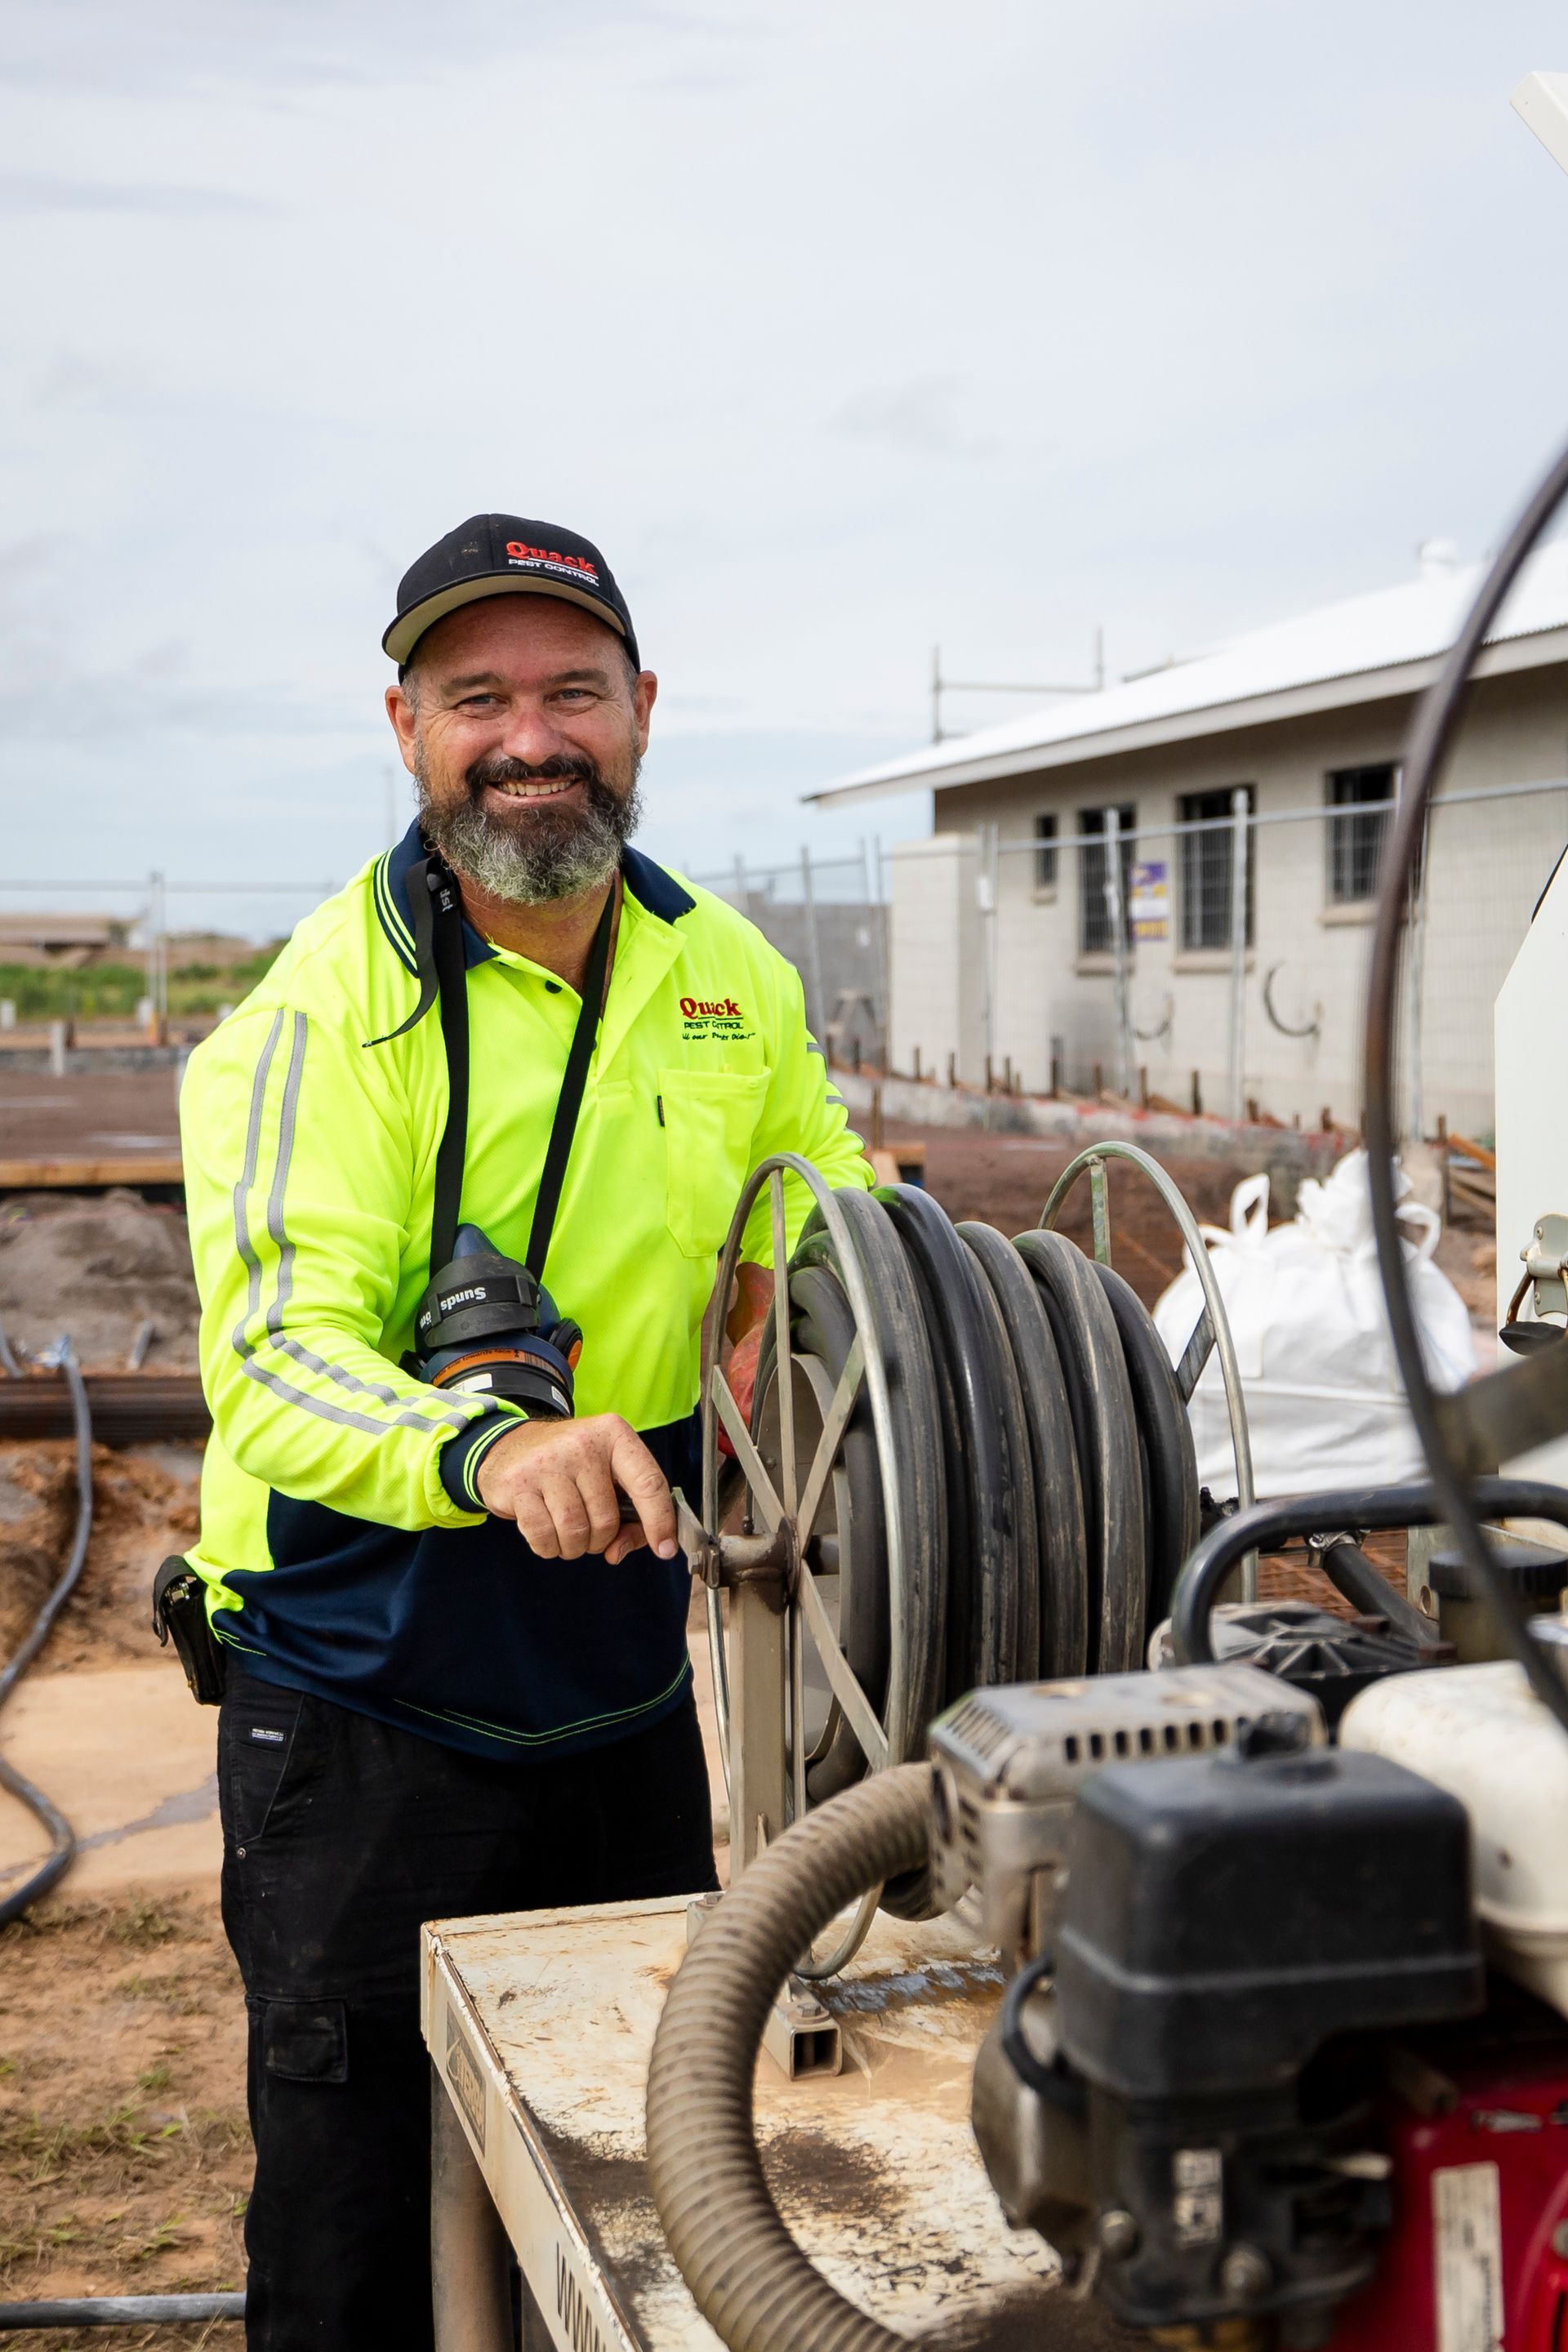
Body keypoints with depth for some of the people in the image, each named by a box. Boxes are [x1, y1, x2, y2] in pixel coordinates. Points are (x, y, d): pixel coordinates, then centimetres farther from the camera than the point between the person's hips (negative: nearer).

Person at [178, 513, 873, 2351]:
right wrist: (485, 1448, -46)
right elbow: (273, 1354, -26)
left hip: (627, 1692, 5)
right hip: (368, 1703, -5)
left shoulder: (727, 977, 2)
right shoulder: (317, 1017, -15)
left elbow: (827, 1180, 18)